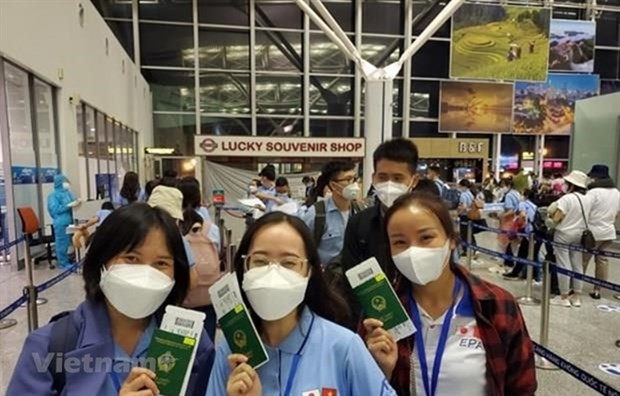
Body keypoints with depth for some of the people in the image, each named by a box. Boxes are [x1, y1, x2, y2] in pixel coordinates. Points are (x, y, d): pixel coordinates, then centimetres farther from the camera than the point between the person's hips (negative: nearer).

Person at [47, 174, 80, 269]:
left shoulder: (68, 192, 11)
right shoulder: (53, 195, -7)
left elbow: (73, 202, 23)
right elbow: (55, 209, -17)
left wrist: (76, 203, 0)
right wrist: (69, 205, -21)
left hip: (69, 221, 7)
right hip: (61, 223, -7)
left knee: (68, 242, 12)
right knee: (62, 243, -2)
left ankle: (67, 261, 22)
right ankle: (63, 263, 7)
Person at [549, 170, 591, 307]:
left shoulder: (566, 198, -17)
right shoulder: (588, 199, 4)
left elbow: (556, 219, -20)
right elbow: (585, 218, 11)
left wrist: (554, 213, 0)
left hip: (564, 234, -7)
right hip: (579, 235, 7)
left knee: (564, 265, -1)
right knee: (578, 265, 11)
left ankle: (564, 297, 5)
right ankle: (577, 297, 18)